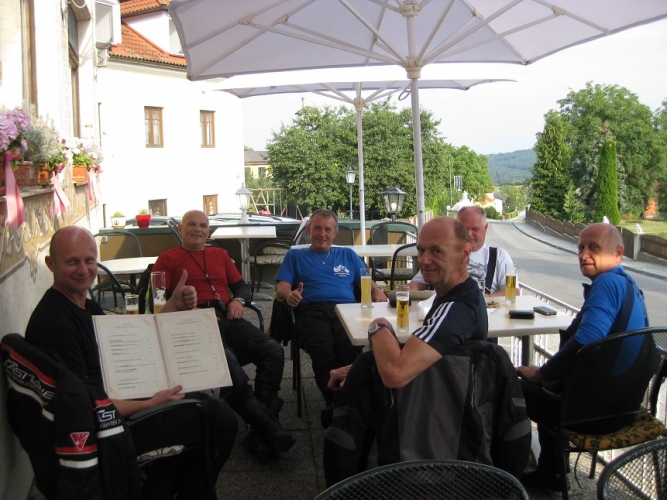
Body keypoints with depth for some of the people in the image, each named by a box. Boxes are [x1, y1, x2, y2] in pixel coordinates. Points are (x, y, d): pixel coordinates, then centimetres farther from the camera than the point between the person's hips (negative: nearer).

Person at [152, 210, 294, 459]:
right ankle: (270, 429, -31)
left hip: (228, 319, 5)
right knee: (228, 362, -36)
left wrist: (238, 300, 5)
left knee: (274, 350, -23)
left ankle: (260, 433, -23)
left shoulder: (219, 254, 30)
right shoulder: (168, 259, 16)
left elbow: (241, 286, 27)